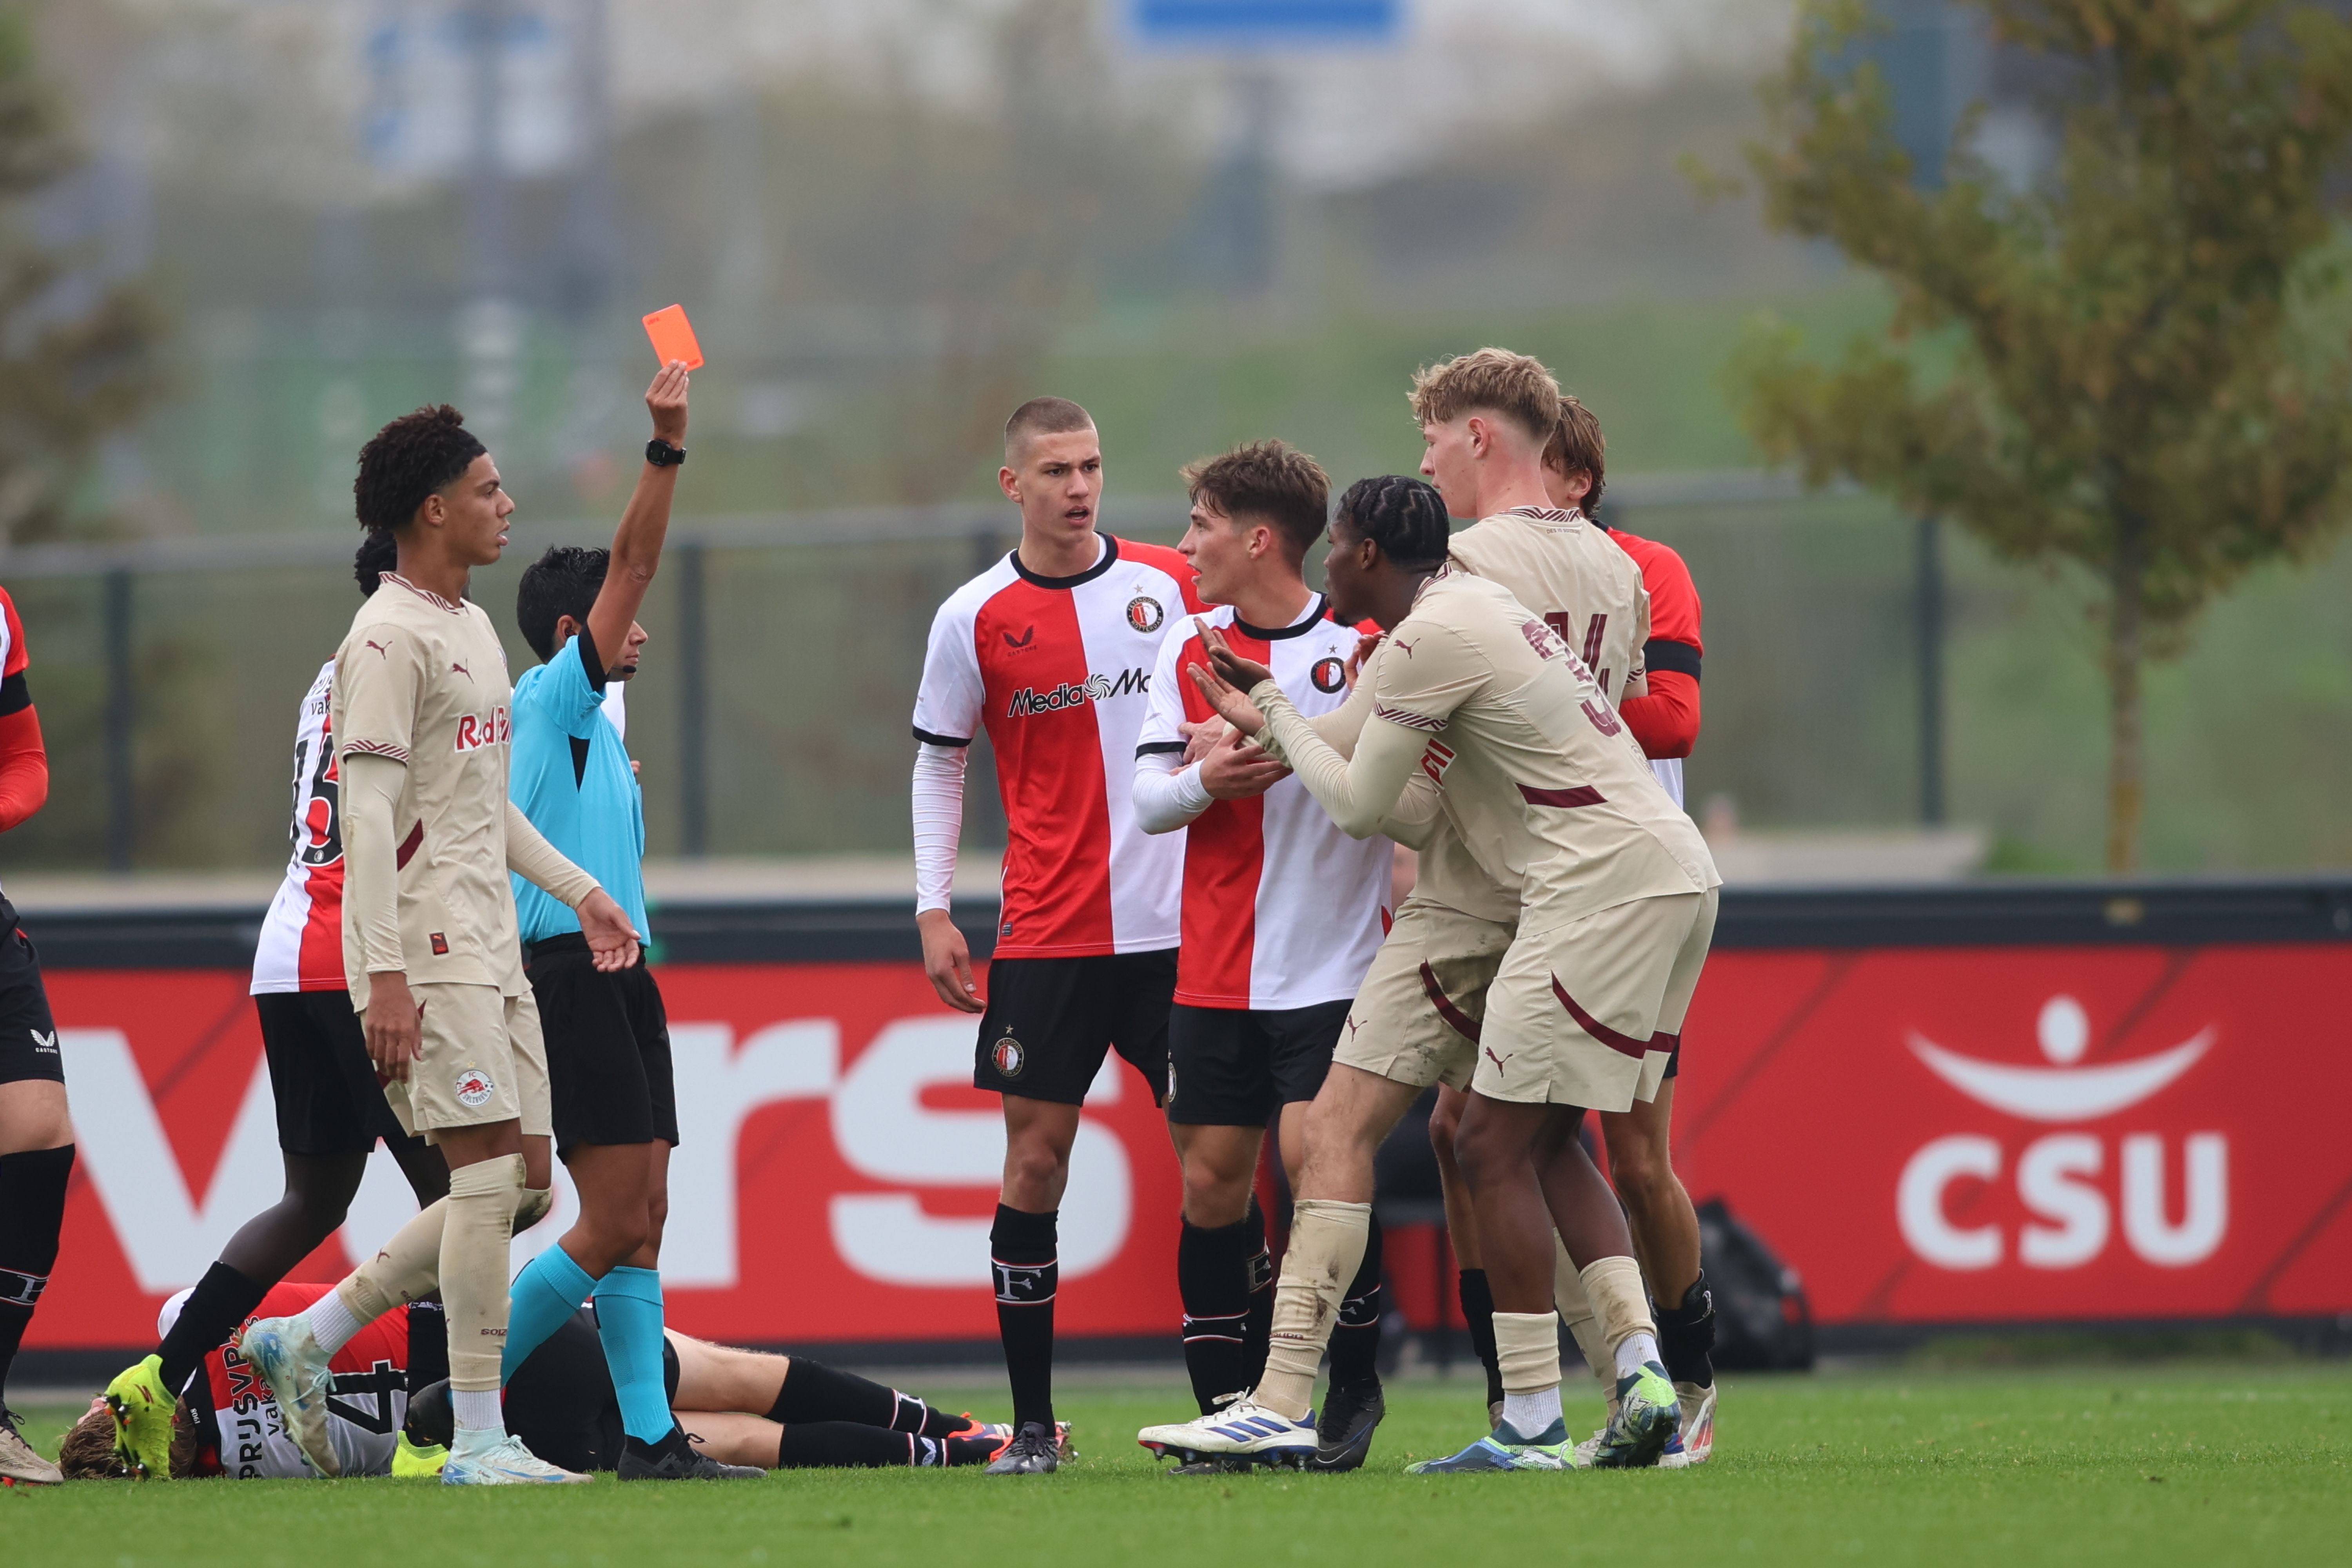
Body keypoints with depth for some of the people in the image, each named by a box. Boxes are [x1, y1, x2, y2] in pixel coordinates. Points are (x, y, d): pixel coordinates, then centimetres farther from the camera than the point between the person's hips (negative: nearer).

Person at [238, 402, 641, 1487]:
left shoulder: (473, 629, 19)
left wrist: (579, 891, 25)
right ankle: (477, 1438, -11)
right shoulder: (391, 638, -12)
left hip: (490, 950, 10)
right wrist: (385, 974, -24)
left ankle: (309, 1341, 14)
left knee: (519, 1185, 6)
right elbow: (366, 814, -18)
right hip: (425, 951, -10)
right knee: (493, 1171, -13)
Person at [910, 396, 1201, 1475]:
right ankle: (1031, 1421, 4)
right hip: (1046, 932, -1)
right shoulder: (974, 619, 0)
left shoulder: (1171, 585, 3)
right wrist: (933, 910, 0)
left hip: (1181, 923, 1)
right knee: (1035, 1160, -2)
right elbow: (938, 766, 7)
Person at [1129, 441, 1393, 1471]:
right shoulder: (1188, 649, 7)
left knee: (1315, 1160, -15)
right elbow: (1148, 799, 3)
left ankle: (1353, 1385, 5)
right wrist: (1204, 782, -17)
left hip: (1333, 966, -4)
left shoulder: (1363, 644, -4)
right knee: (1211, 1184, 2)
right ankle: (1231, 1409, 12)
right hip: (1216, 972, 4)